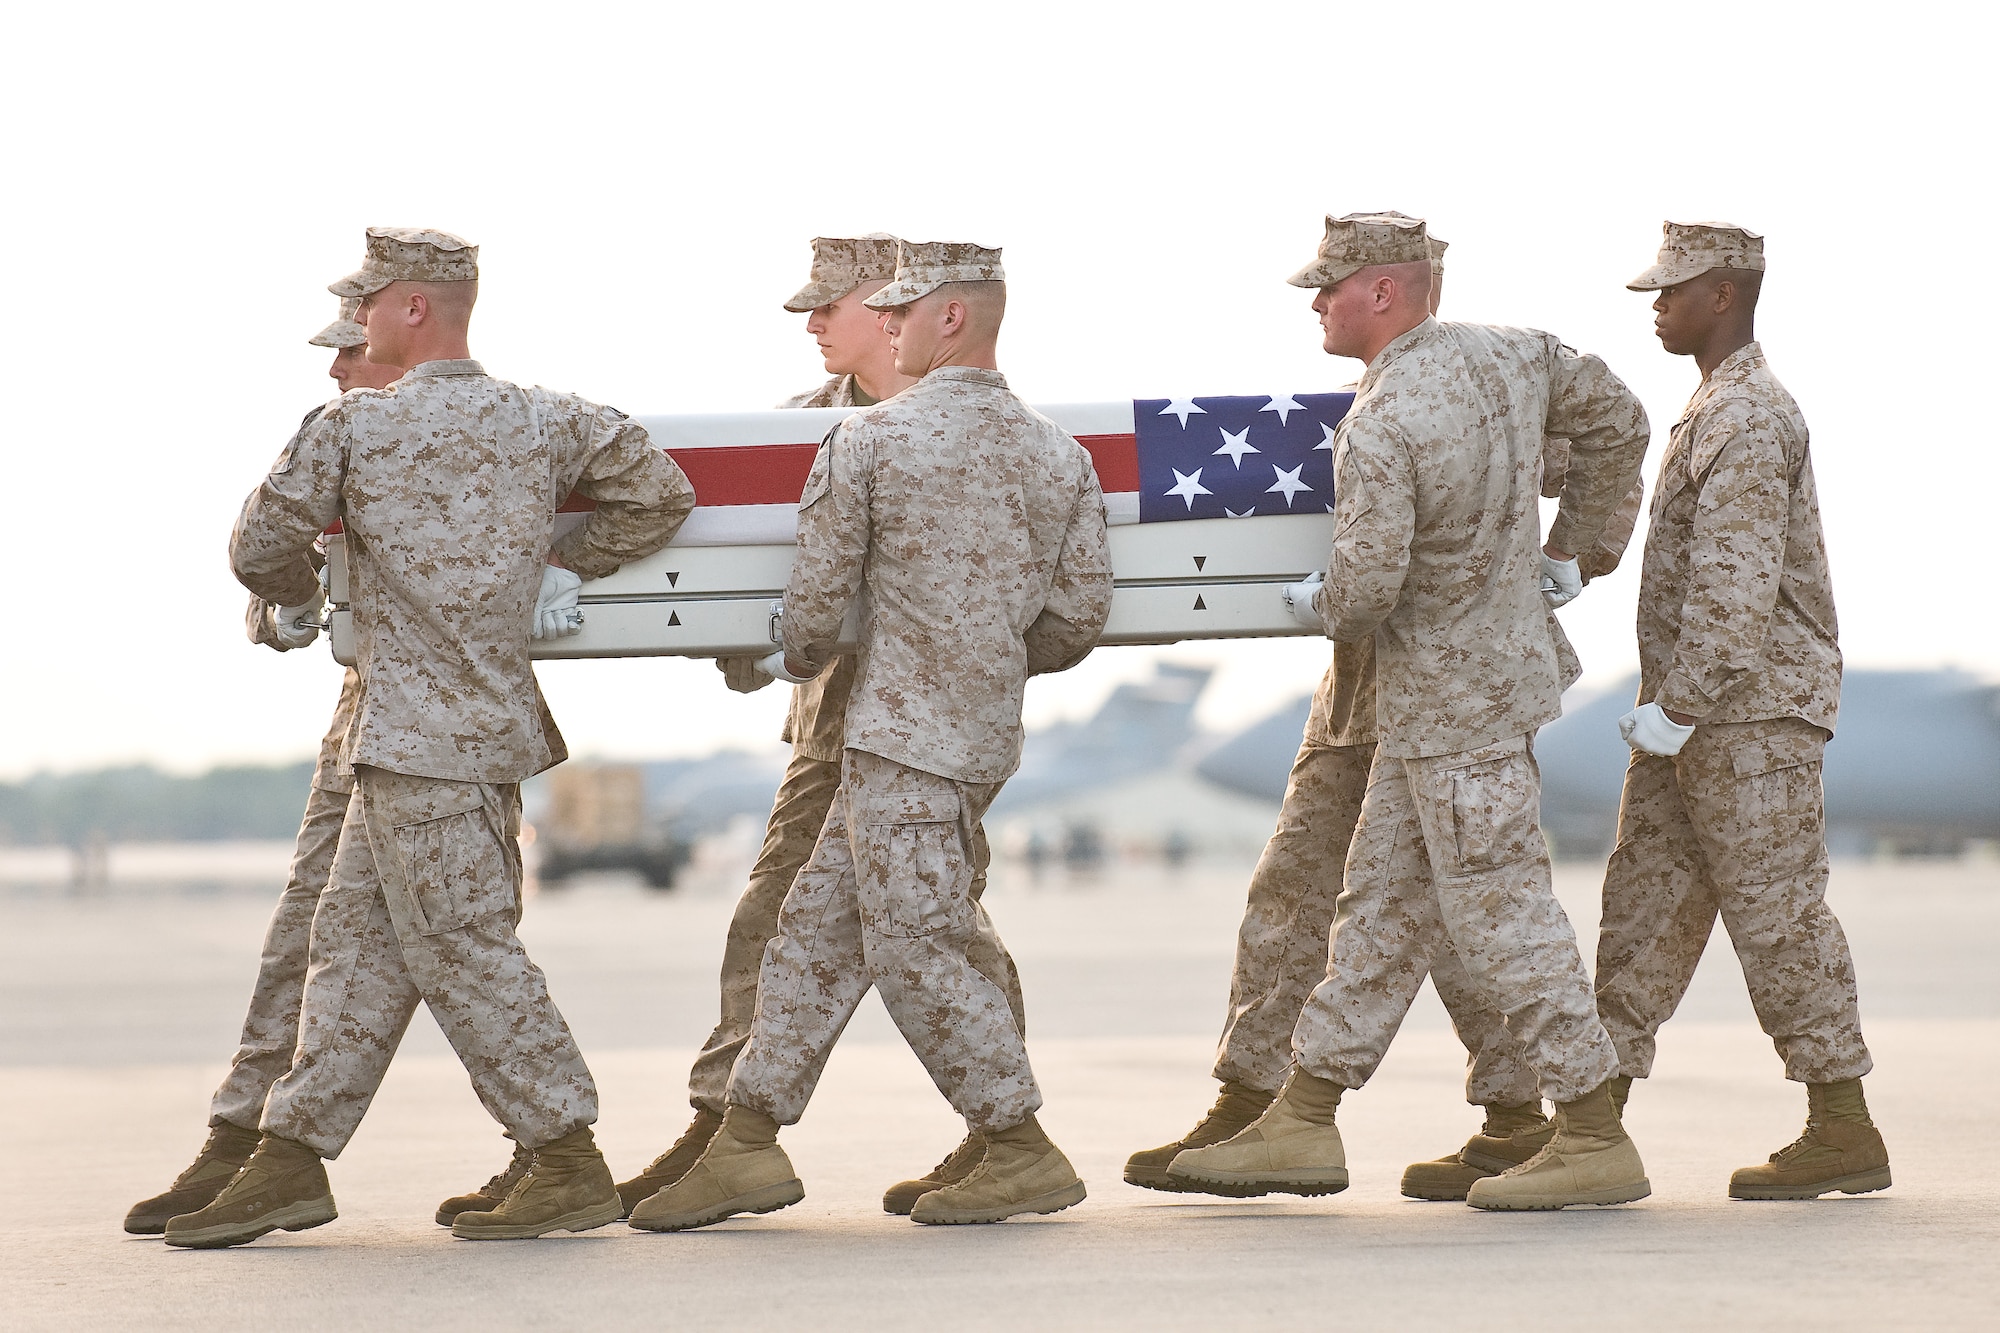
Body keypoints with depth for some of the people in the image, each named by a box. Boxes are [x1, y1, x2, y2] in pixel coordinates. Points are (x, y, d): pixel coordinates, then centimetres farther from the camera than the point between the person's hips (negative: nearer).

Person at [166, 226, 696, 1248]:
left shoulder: (354, 426, -8)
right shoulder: (542, 421, 7)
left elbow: (261, 545, -1)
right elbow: (660, 493, 9)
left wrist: (296, 599, 22)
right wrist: (560, 565, 17)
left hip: (418, 736, -8)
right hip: (490, 719, 8)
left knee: (464, 952, -2)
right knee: (356, 941, 11)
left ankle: (570, 1166, 0)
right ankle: (291, 1162, 13)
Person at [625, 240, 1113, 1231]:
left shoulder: (869, 441, -9)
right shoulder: (1059, 457, 7)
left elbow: (818, 593, -5)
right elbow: (1079, 614, 6)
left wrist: (797, 662, 17)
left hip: (907, 735, -8)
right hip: (986, 730, 8)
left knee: (912, 949, -1)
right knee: (818, 926, 12)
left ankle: (1023, 1157, 3)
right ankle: (747, 1147, 14)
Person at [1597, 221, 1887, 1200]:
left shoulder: (1749, 421, -15)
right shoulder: (1719, 411, 18)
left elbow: (1737, 590, -22)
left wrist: (1674, 711, -21)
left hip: (1751, 716, -10)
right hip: (1696, 723, 10)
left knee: (1777, 917, -5)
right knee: (1645, 905, 7)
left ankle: (1845, 1136, 1)